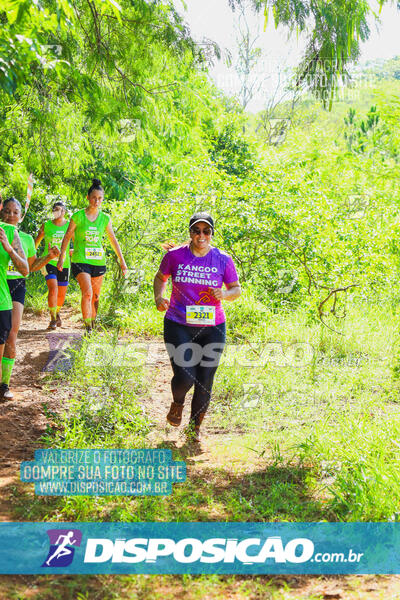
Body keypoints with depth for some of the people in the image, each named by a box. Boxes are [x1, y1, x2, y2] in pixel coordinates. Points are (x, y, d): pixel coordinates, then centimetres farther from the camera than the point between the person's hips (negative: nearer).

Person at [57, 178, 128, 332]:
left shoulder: (105, 218, 6)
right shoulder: (78, 216, -3)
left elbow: (113, 240, 13)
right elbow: (67, 237, 6)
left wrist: (122, 261, 12)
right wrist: (61, 257, 7)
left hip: (98, 261, 4)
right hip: (80, 260, -4)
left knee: (95, 296, 8)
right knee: (87, 293, -19)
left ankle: (92, 326, 21)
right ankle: (87, 327, -18)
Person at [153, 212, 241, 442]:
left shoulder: (223, 260, -1)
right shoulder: (175, 255, -1)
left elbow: (237, 289, 9)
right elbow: (160, 278, 15)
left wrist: (224, 294, -14)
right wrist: (159, 297, -5)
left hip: (212, 328, 1)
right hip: (179, 326, -1)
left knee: (205, 382, 5)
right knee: (184, 377, -13)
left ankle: (195, 426, 27)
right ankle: (177, 403, 24)